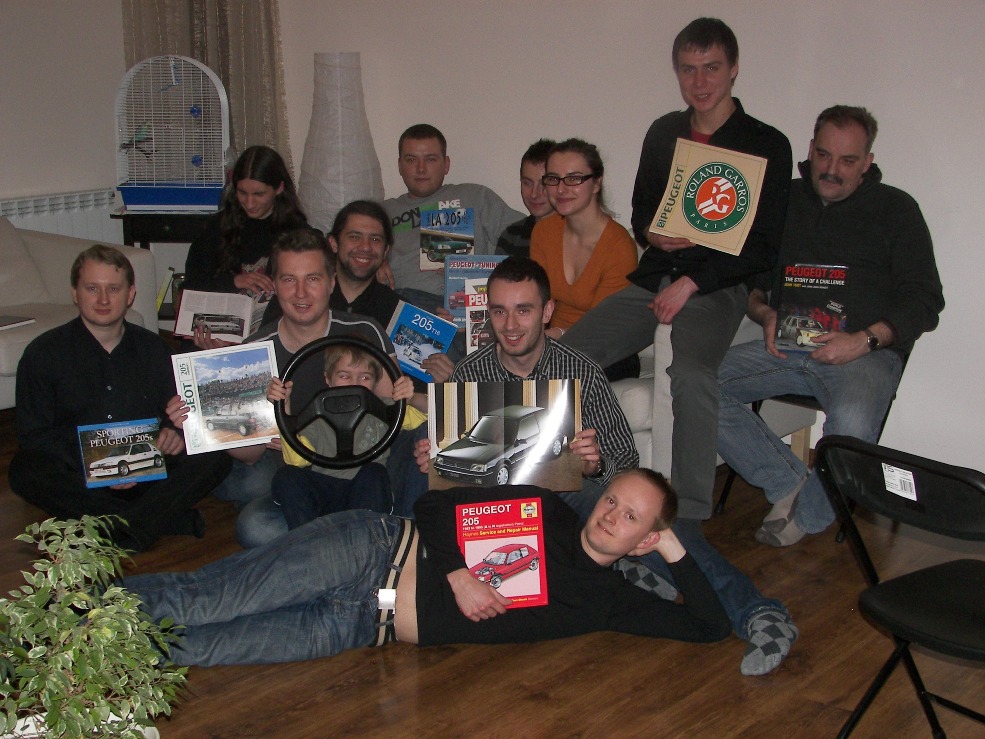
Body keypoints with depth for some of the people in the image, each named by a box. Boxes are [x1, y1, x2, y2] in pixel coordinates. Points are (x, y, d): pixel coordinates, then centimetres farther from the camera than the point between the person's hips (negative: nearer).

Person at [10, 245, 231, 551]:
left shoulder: (153, 348, 12)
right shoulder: (44, 353, 3)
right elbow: (33, 437, -2)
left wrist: (174, 432, -10)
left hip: (147, 475, 2)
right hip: (77, 479, -2)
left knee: (214, 458, -22)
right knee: (25, 471, -33)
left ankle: (123, 536, -40)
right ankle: (172, 520, -35)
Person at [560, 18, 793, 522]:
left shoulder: (767, 146, -1)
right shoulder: (663, 133, 15)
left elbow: (763, 248, -5)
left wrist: (692, 283, -14)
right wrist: (653, 235, 0)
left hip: (717, 286, -5)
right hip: (651, 280, 5)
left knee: (691, 373, -36)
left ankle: (692, 515, -26)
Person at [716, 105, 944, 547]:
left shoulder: (896, 210, 6)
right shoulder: (786, 201, 16)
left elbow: (925, 302, 0)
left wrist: (865, 340, -15)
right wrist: (766, 315, -2)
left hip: (867, 351, -4)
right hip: (787, 346, 4)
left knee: (850, 424, -37)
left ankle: (809, 514, -6)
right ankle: (788, 482, -10)